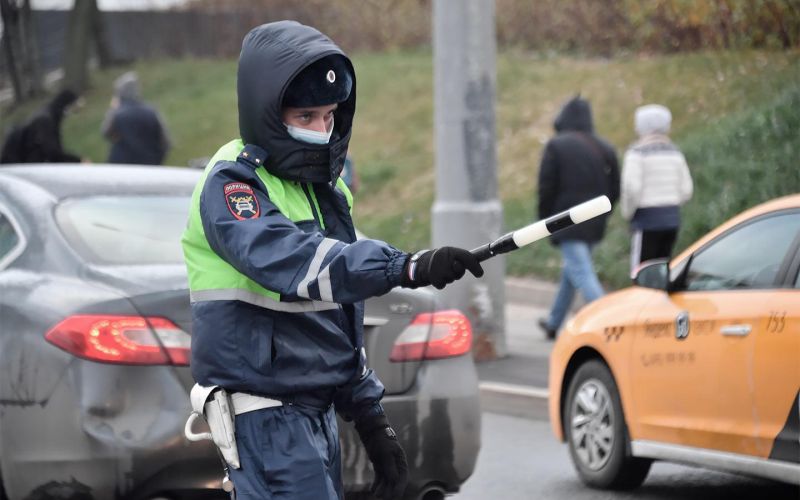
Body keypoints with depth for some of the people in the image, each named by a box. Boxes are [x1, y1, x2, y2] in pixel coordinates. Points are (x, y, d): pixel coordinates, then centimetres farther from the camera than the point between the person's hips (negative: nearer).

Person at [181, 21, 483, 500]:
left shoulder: (323, 186, 14)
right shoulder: (231, 184, -12)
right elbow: (291, 260, -33)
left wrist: (370, 415, 17)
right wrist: (408, 267, -43)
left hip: (320, 413, 8)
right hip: (268, 417, -8)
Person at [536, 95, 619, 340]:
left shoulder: (556, 146, -7)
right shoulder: (604, 148, 8)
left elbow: (546, 187, -9)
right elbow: (614, 188, 9)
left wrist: (545, 219, 2)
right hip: (594, 224, 7)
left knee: (582, 274, -11)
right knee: (570, 272, 21)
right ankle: (554, 323, 34)